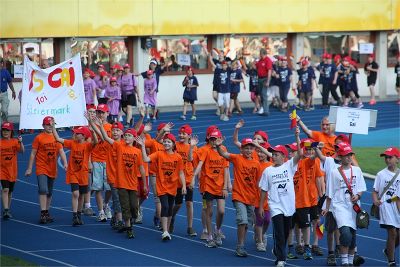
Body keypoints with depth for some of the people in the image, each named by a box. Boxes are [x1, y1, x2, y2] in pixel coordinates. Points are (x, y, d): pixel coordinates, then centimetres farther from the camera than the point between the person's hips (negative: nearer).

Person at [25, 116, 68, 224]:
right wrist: (29, 168, -1)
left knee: (50, 193, 13)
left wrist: (65, 163, -15)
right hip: (41, 169, -4)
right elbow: (33, 153, 0)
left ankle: (47, 213, 25)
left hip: (52, 170, 4)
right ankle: (43, 214, -18)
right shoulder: (39, 138, -4)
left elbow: (61, 152, 2)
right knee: (43, 190, -18)